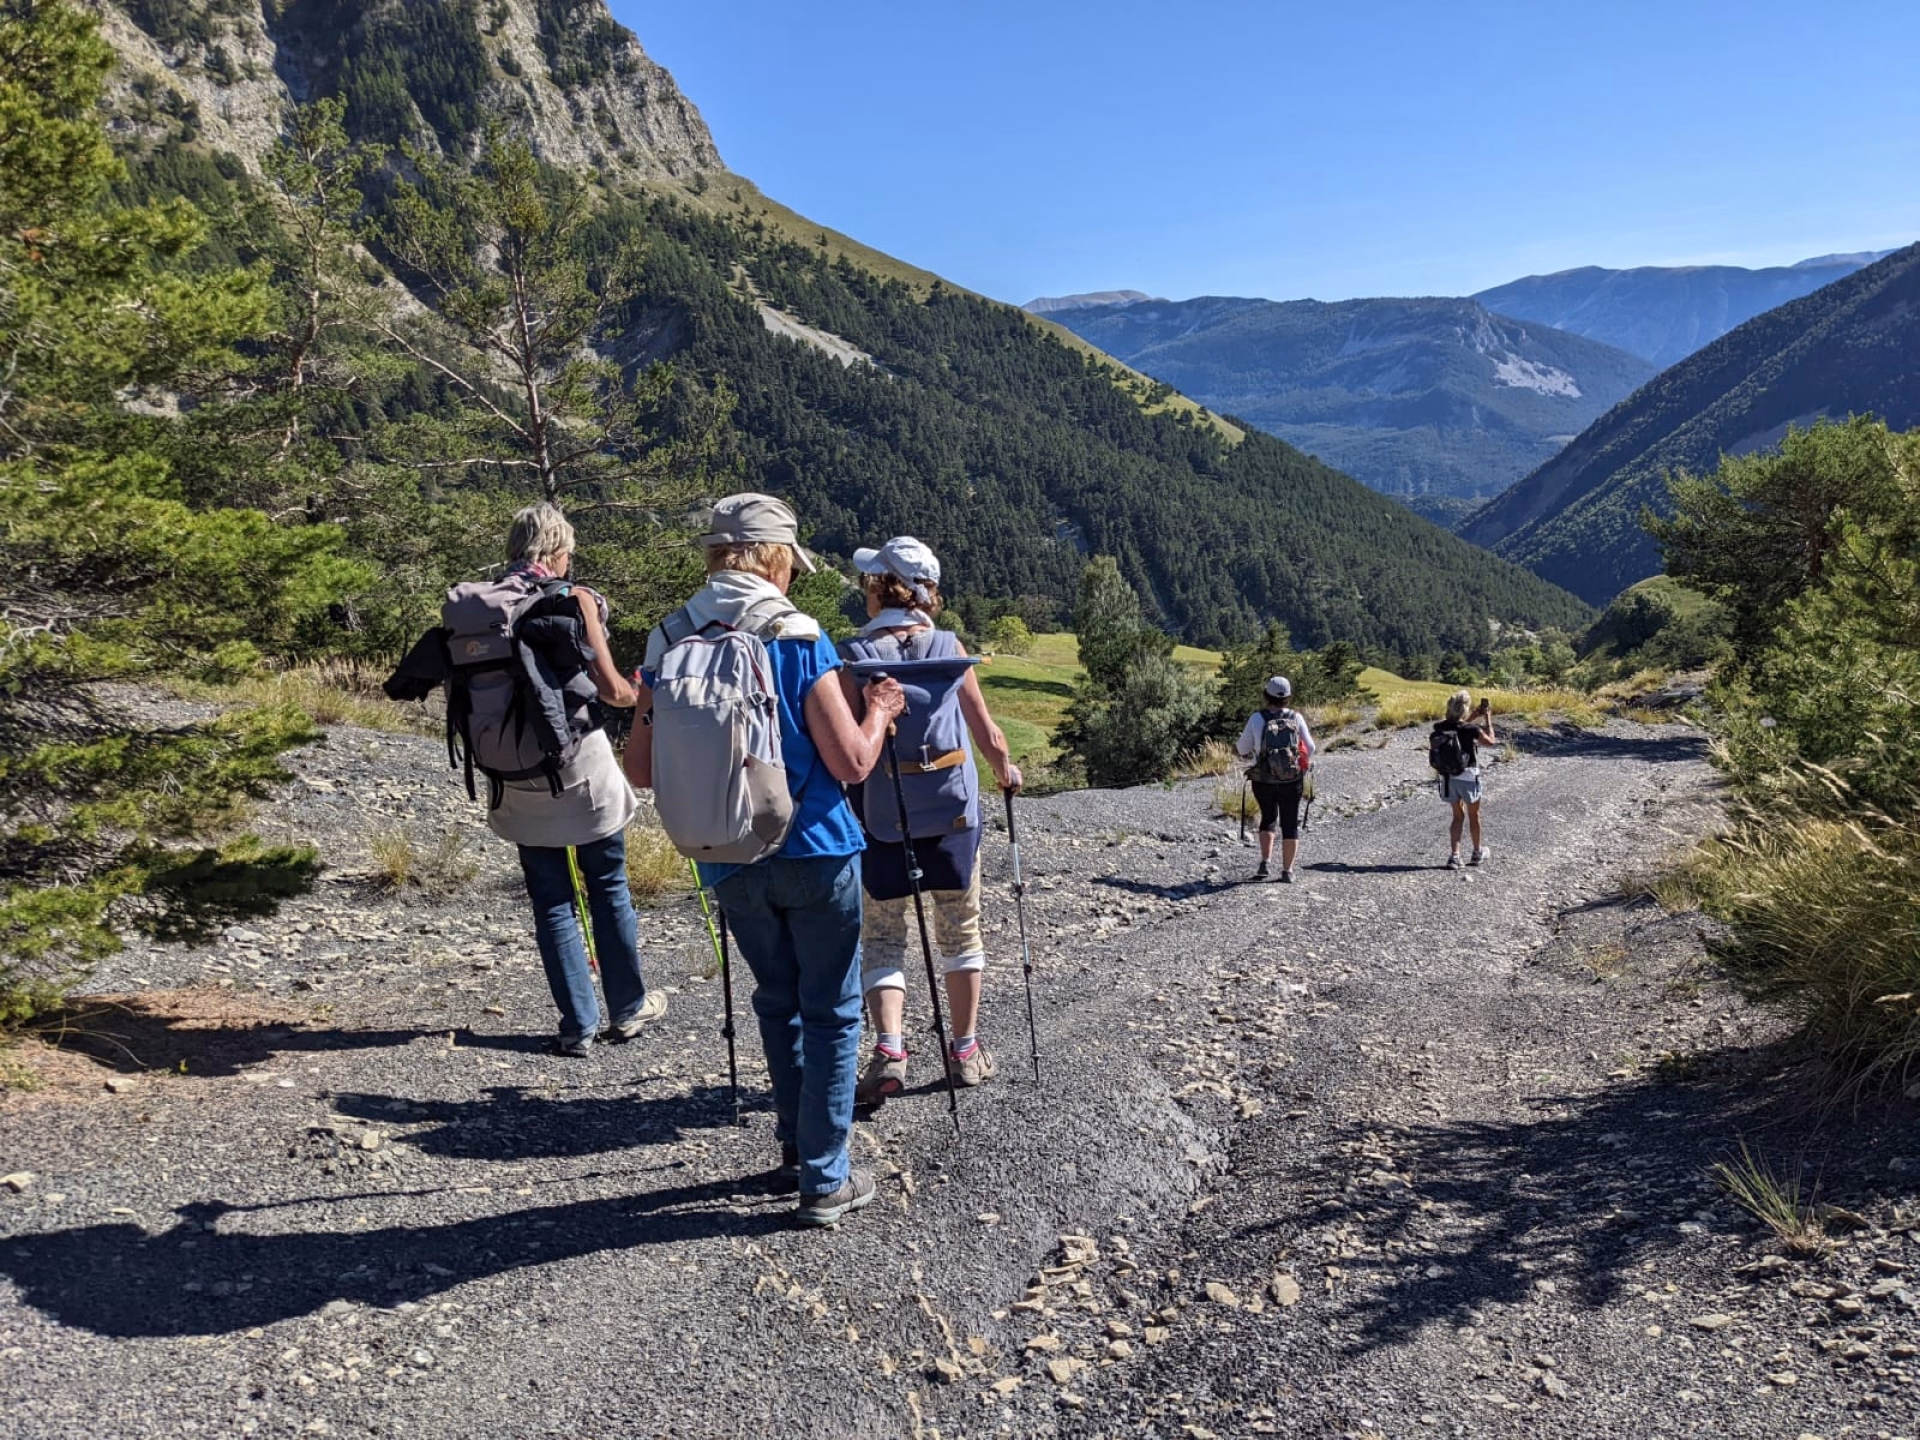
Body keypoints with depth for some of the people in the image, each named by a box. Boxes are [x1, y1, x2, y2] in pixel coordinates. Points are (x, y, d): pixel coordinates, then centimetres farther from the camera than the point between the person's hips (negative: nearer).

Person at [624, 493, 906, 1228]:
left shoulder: (667, 644, -1)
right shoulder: (799, 637, -12)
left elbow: (640, 769, 3)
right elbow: (852, 763, -13)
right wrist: (879, 711, 5)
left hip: (729, 864, 4)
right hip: (815, 853, -4)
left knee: (778, 1002, 23)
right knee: (830, 1012, 9)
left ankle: (796, 1145, 33)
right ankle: (824, 1180, 13)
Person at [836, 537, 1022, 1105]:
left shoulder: (855, 655, -7)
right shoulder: (950, 646, -1)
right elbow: (987, 734, 2)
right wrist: (1007, 772, 21)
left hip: (883, 816, -2)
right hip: (954, 809, 2)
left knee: (882, 939, 10)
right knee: (961, 932, 15)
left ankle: (889, 1048, -5)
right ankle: (966, 1050, 23)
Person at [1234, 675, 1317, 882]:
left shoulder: (1257, 718, -8)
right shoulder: (1296, 717, -5)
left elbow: (1243, 749, 1)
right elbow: (1310, 749, 1)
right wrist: (1305, 761, 23)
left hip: (1263, 780, 0)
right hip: (1291, 781, 0)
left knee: (1268, 818, 21)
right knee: (1290, 824, 10)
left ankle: (1265, 862, 7)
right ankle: (1287, 871, 8)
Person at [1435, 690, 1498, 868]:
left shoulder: (1440, 728, -7)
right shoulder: (1472, 729, -19)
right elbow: (1490, 741, 0)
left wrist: (1474, 716, 15)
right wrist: (1487, 718, 7)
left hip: (1448, 778, 4)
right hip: (1468, 778, -4)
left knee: (1458, 815, 16)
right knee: (1474, 815, 17)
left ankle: (1454, 855, 5)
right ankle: (1478, 853, 34)